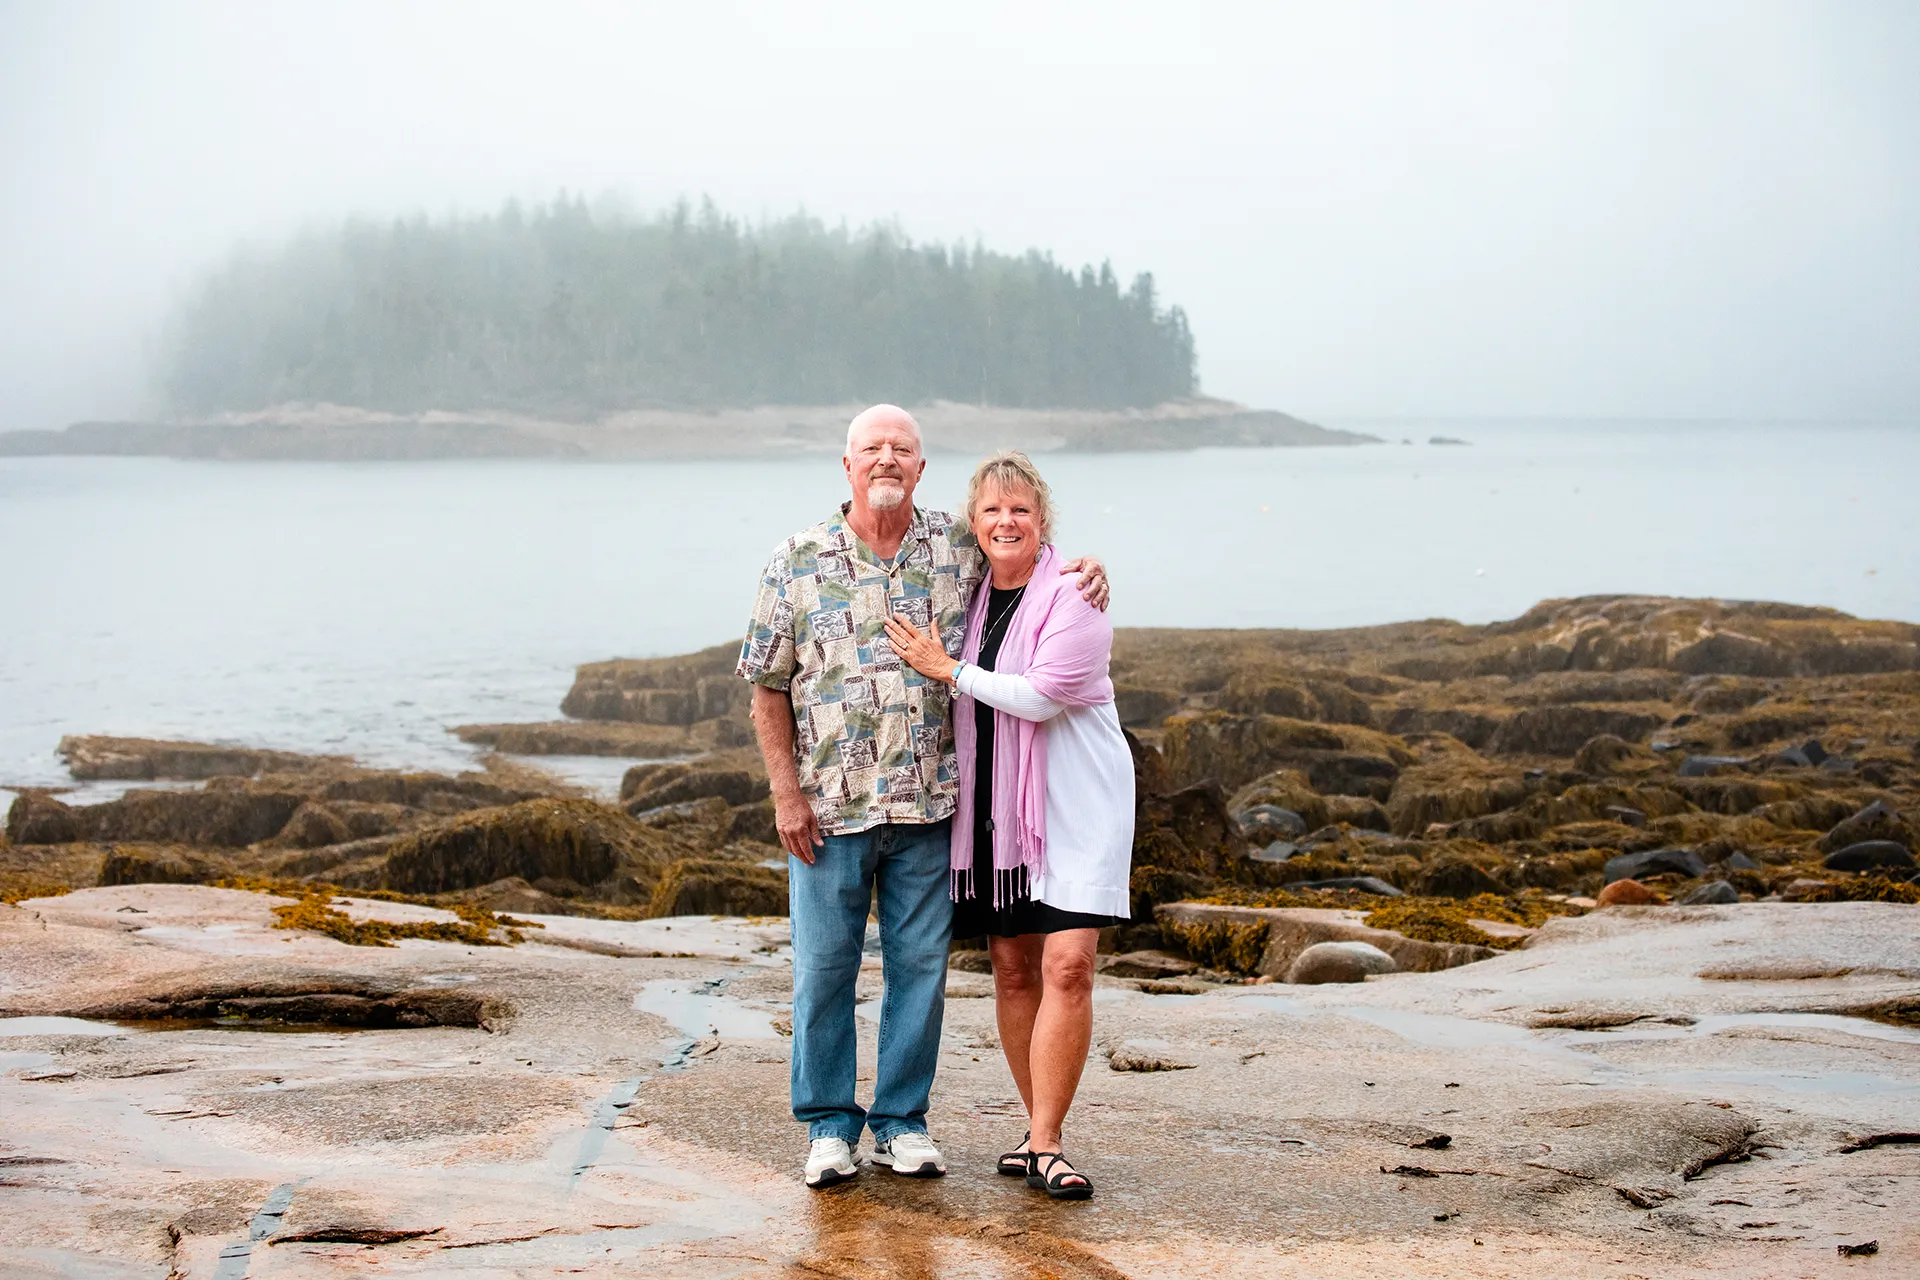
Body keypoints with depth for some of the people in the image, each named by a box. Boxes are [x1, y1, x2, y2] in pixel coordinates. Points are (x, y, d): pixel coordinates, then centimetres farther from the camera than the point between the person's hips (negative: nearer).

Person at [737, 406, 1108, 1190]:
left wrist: (1087, 573, -3)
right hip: (829, 804, -1)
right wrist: (785, 794, -5)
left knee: (919, 964, 6)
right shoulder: (798, 562, 0)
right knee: (824, 966, 4)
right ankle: (829, 1125, 16)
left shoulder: (958, 551, 4)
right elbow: (768, 686, 2)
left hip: (928, 803, 1)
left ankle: (901, 1122, 17)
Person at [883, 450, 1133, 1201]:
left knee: (1067, 965, -12)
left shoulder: (1073, 595, -9)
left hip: (1074, 801, -6)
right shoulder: (970, 595, 10)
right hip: (992, 804, 6)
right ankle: (1039, 1131, 18)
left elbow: (1041, 695, -19)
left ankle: (1043, 1144, -10)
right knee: (1012, 969, 7)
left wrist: (948, 669, -11)